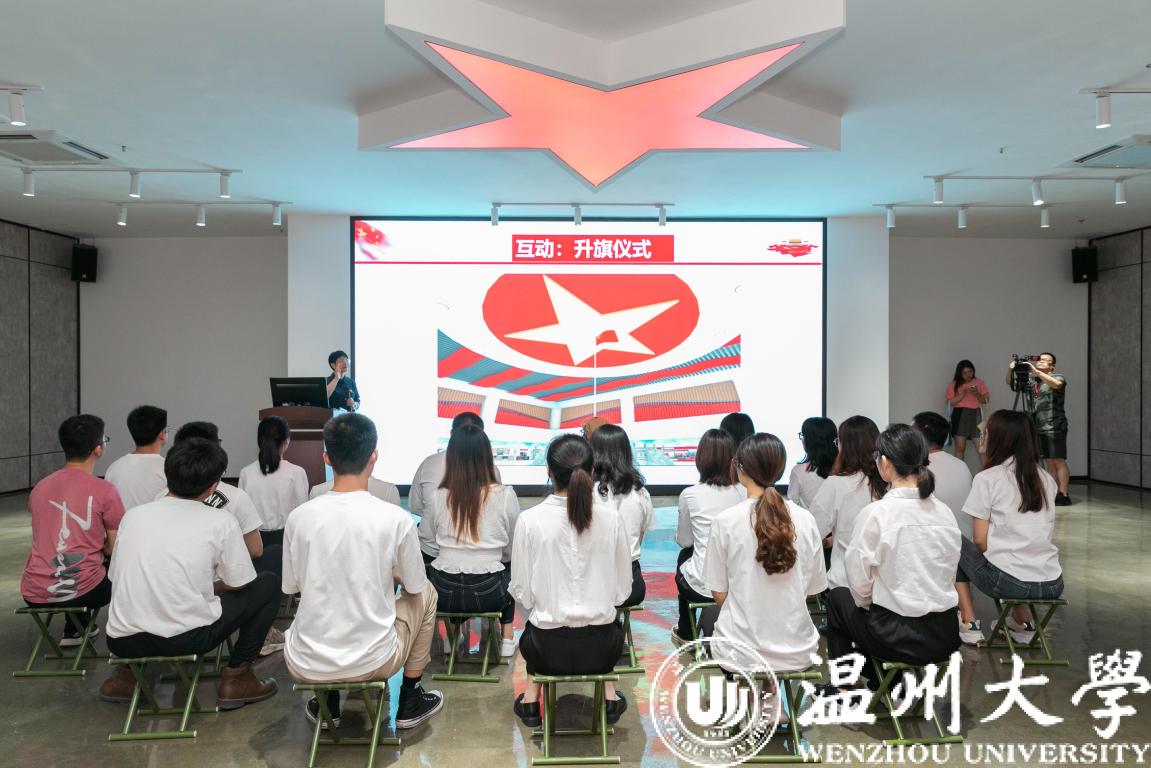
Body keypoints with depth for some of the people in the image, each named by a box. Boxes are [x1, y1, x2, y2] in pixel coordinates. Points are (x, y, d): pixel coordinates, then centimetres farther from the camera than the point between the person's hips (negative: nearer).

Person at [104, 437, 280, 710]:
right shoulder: (220, 521, -4)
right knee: (268, 584, 14)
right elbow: (239, 583, 2)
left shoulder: (133, 514, 8)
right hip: (186, 638, -5)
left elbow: (115, 577, 17)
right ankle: (236, 677, 14)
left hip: (121, 641, 5)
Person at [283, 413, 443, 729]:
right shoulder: (396, 519, -15)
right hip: (372, 662, -2)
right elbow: (413, 586, 0)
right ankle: (410, 702, 31)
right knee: (425, 593, 24)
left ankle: (327, 705, 32)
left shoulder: (299, 517, -9)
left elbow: (291, 587, 7)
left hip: (305, 667, 3)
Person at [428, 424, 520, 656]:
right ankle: (507, 638, 31)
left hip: (444, 592, 1)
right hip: (487, 594, -1)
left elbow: (438, 543, 5)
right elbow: (511, 551, 2)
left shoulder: (440, 496, -5)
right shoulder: (505, 495, -9)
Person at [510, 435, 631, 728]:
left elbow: (522, 592, -7)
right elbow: (623, 590, -2)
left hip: (549, 650, 0)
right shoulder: (611, 518, -12)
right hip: (600, 649, 1)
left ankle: (532, 697, 28)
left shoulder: (529, 520, -16)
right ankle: (608, 694, 30)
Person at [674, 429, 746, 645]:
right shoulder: (743, 492, -5)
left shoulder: (690, 495, -12)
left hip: (703, 586, -3)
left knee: (684, 561, 31)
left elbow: (683, 541, 2)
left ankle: (685, 634, 48)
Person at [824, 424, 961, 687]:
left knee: (838, 597, 23)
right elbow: (949, 575, 8)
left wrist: (866, 603, 10)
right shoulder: (944, 512, -1)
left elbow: (860, 584, -11)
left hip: (900, 637, -5)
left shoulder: (876, 513, -18)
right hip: (945, 636, 5)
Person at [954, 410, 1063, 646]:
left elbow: (980, 540, -7)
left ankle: (970, 624, 15)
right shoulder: (1046, 479, 10)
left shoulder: (987, 479, -7)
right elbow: (1046, 532, 15)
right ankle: (1023, 622, 26)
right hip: (1053, 585, 6)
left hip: (1011, 582, -6)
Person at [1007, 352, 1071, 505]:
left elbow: (1056, 384, -24)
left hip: (1054, 427, -6)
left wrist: (1036, 371, -27)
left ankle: (1063, 495, -7)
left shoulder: (1058, 377, -1)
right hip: (1038, 428, 6)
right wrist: (1010, 369, -5)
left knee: (1058, 461, -7)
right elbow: (1010, 383, 15)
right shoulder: (1032, 379, 14)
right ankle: (1054, 494, 12)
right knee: (1048, 462, 8)